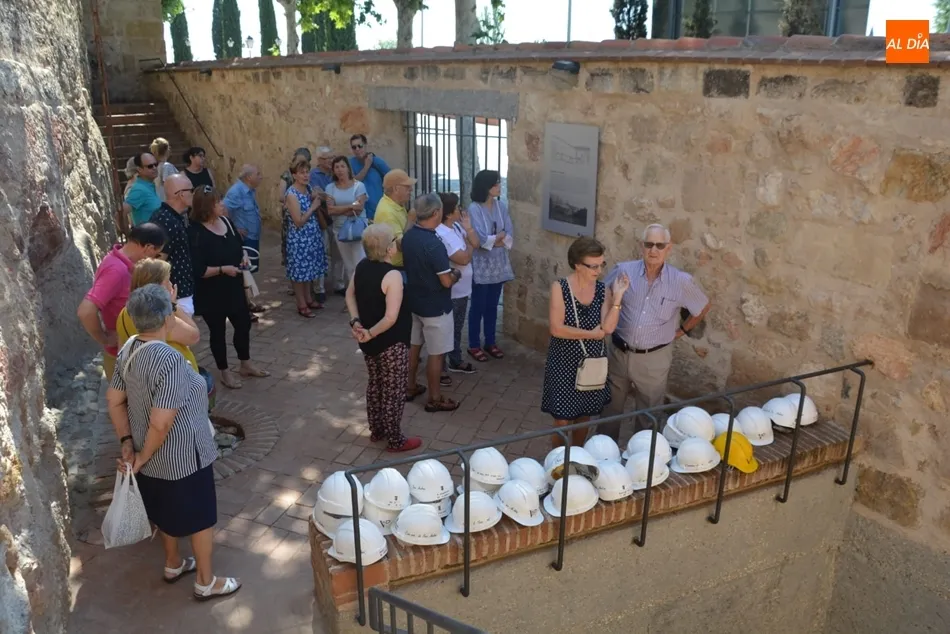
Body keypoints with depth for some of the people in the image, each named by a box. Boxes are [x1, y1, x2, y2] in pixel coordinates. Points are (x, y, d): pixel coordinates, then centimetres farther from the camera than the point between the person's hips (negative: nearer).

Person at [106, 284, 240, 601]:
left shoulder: (128, 350, -6)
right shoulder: (170, 360, -32)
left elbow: (114, 400, 3)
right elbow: (161, 424, -31)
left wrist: (127, 442, 5)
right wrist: (143, 456, -16)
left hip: (153, 454, 8)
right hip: (182, 456, -8)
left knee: (168, 510, 28)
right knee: (201, 516, 13)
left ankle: (173, 564, 49)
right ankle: (206, 582, 29)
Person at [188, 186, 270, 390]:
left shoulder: (225, 221, 0)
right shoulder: (197, 233, -22)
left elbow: (238, 245, 17)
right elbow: (197, 270, -24)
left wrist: (244, 257, -2)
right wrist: (223, 269, -30)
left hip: (234, 287, 7)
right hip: (211, 294, -7)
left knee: (244, 324, 18)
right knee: (218, 331, 10)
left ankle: (246, 365, 38)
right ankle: (225, 372, 28)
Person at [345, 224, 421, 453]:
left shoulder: (361, 266, -2)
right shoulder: (392, 275, -26)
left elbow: (349, 294, 8)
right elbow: (391, 318, -29)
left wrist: (356, 322, -1)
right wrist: (370, 333, -19)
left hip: (370, 341, 8)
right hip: (391, 343, -8)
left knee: (375, 383, 23)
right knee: (394, 391, 7)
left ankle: (377, 430, 38)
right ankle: (395, 440, 20)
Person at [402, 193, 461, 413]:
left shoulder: (408, 236, -2)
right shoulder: (434, 244, -28)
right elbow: (446, 281, -24)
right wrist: (457, 274, -2)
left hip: (413, 301, 8)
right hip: (435, 307, -8)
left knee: (413, 345, 21)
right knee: (436, 354, 6)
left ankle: (410, 387, 36)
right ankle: (435, 399, 18)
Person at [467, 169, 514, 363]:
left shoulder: (501, 206, 3)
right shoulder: (474, 208, -14)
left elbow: (509, 238, -1)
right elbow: (480, 240, -21)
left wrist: (491, 240, -17)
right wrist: (499, 236, -12)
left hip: (498, 263, 5)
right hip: (481, 265, -5)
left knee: (492, 305, 15)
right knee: (478, 306, 4)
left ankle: (490, 342, 27)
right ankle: (474, 345, 16)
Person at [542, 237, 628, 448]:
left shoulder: (603, 289, -4)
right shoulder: (560, 288, -14)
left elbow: (608, 328, -14)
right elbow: (556, 329, -20)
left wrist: (618, 296, -20)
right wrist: (592, 334, -14)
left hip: (592, 363, 4)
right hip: (564, 363, -4)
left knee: (584, 417, 18)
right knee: (562, 420, 3)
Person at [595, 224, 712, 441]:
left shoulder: (682, 281, -10)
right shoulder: (623, 271, -9)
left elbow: (704, 307, 7)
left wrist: (681, 331, 7)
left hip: (654, 359, -1)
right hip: (618, 353, 1)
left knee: (649, 415, 14)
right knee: (610, 409, 17)